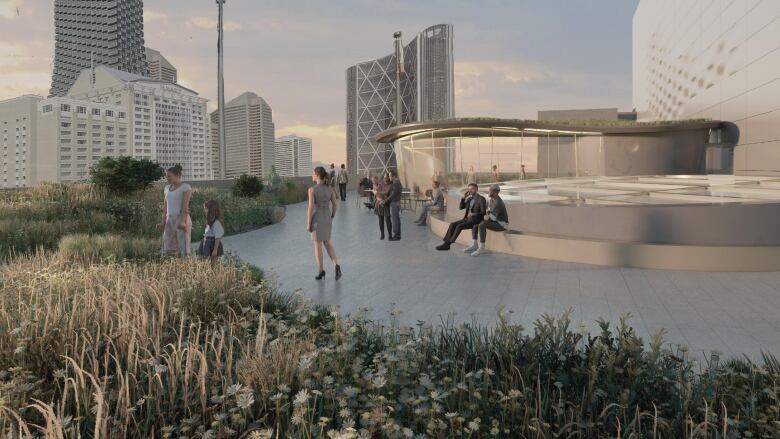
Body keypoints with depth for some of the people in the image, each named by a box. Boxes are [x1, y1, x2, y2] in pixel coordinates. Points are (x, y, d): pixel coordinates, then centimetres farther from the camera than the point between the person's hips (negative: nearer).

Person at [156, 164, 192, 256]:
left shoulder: (186, 187, -6)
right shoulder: (167, 188, 15)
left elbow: (185, 206, -16)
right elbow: (165, 206, 15)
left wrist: (183, 221, -27)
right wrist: (163, 222, 7)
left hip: (182, 219, -7)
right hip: (170, 221, 7)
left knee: (182, 248, -7)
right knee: (169, 249, 1)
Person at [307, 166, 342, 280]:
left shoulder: (312, 189, -15)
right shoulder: (330, 188, 0)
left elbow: (310, 208, -17)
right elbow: (335, 205, 4)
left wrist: (308, 224, -8)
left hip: (317, 219, -5)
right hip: (327, 218, 5)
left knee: (317, 246, 10)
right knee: (327, 243, 19)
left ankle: (321, 272, 16)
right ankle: (336, 266, 0)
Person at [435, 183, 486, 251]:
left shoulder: (481, 198, -7)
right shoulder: (470, 198, 16)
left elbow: (483, 212, -14)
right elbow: (461, 207, 14)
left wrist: (473, 214, -22)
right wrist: (464, 197, 2)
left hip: (475, 220, -8)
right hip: (467, 219, 8)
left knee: (459, 226, -26)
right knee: (452, 224, -11)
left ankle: (448, 244, -21)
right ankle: (446, 243, -16)